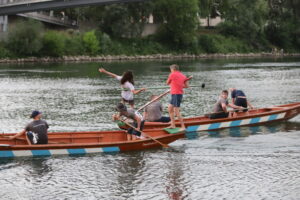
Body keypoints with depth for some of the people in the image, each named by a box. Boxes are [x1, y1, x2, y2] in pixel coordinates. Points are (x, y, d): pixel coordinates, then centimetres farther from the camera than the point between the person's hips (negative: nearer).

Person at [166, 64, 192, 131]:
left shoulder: (172, 74, -6)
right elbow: (187, 86, 10)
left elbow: (167, 83, 6)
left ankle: (183, 127, -8)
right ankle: (173, 125, 19)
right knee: (170, 109, 17)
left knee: (176, 112, -8)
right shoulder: (183, 76, 13)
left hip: (176, 94, -9)